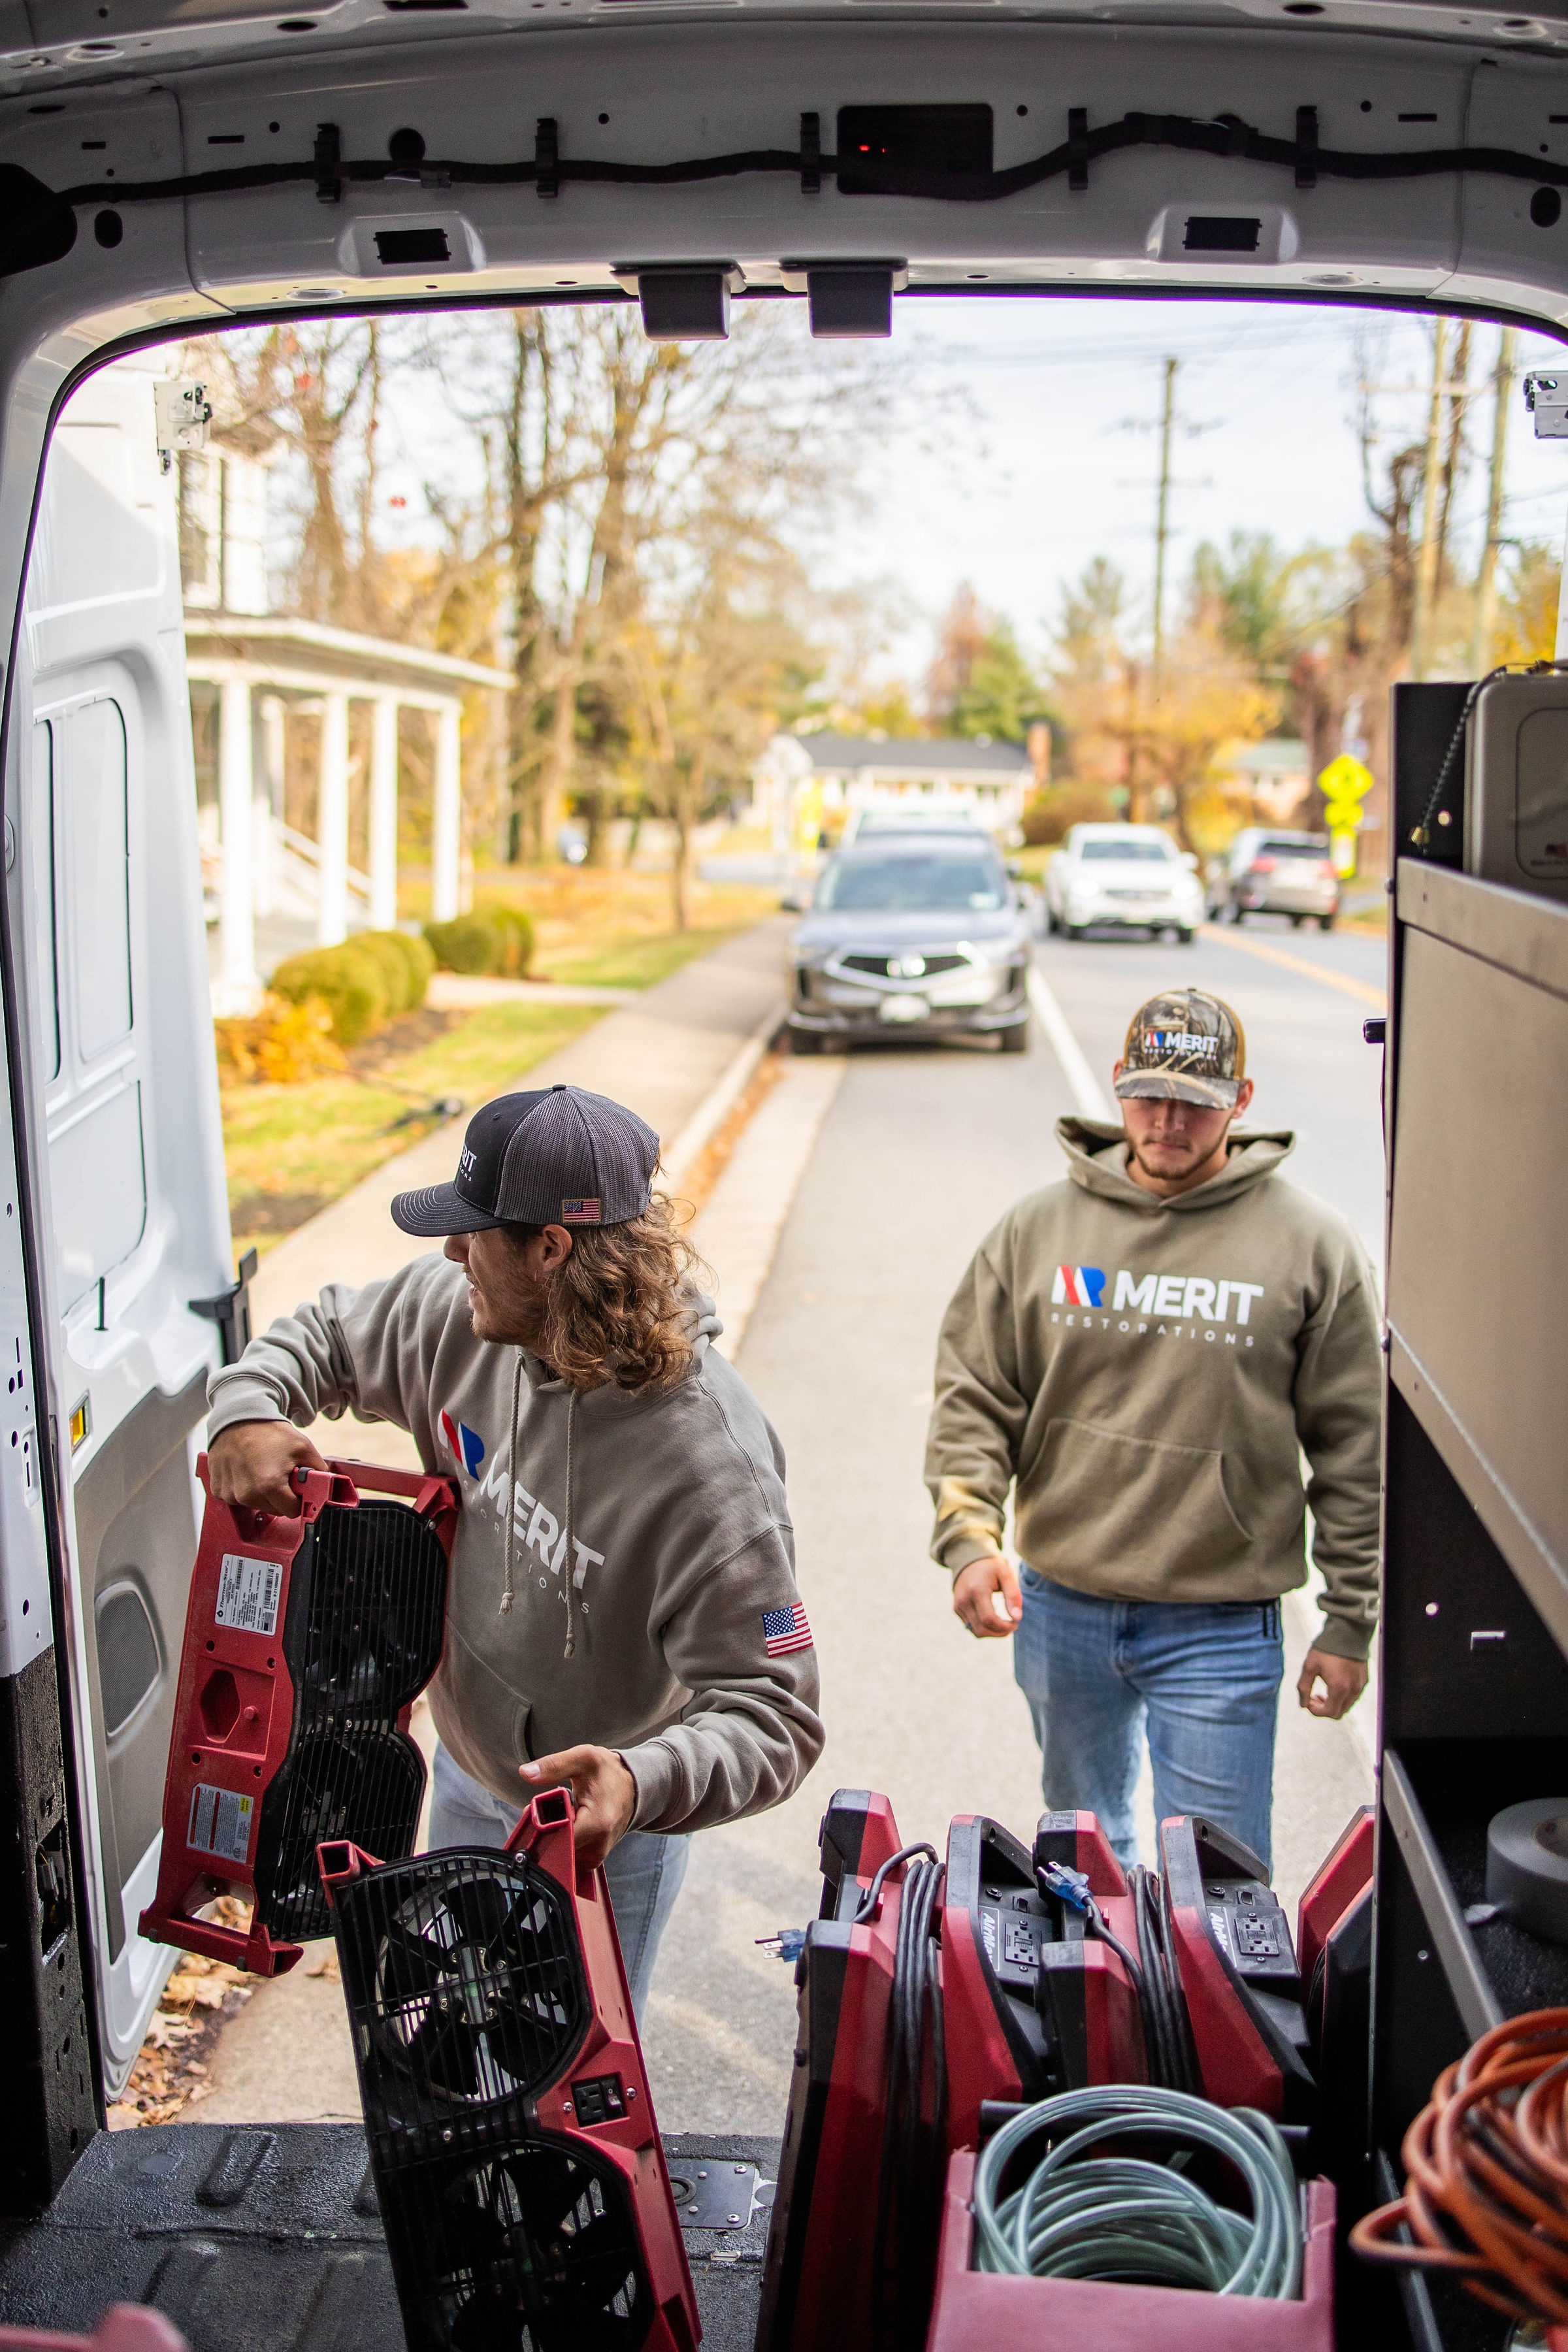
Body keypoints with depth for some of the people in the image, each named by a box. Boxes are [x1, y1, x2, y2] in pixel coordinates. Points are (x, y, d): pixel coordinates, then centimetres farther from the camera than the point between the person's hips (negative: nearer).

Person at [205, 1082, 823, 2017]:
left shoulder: (710, 1466, -37)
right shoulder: (459, 1310, -16)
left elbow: (773, 1715, -34)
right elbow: (326, 1333, 5)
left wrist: (643, 1781, -52)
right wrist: (248, 1410, -16)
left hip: (602, 1819, -6)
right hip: (466, 1774, 7)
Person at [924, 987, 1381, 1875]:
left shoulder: (1312, 1245, -6)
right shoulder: (1040, 1227, 0)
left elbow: (1353, 1449, -1)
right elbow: (973, 1396, 3)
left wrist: (1349, 1624, 0)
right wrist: (969, 1540, -12)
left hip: (1221, 1629, -3)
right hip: (1058, 1612, 3)